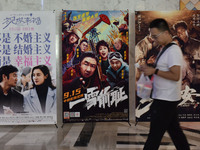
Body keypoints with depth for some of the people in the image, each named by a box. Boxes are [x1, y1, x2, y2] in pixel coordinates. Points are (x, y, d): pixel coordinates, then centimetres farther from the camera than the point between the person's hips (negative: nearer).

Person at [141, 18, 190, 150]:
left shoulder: (173, 50, -17)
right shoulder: (166, 49, 13)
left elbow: (175, 76, -24)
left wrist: (154, 71, -22)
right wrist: (150, 69, 8)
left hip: (165, 100, -10)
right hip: (166, 98, 10)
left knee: (155, 133, -3)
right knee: (174, 130, 18)